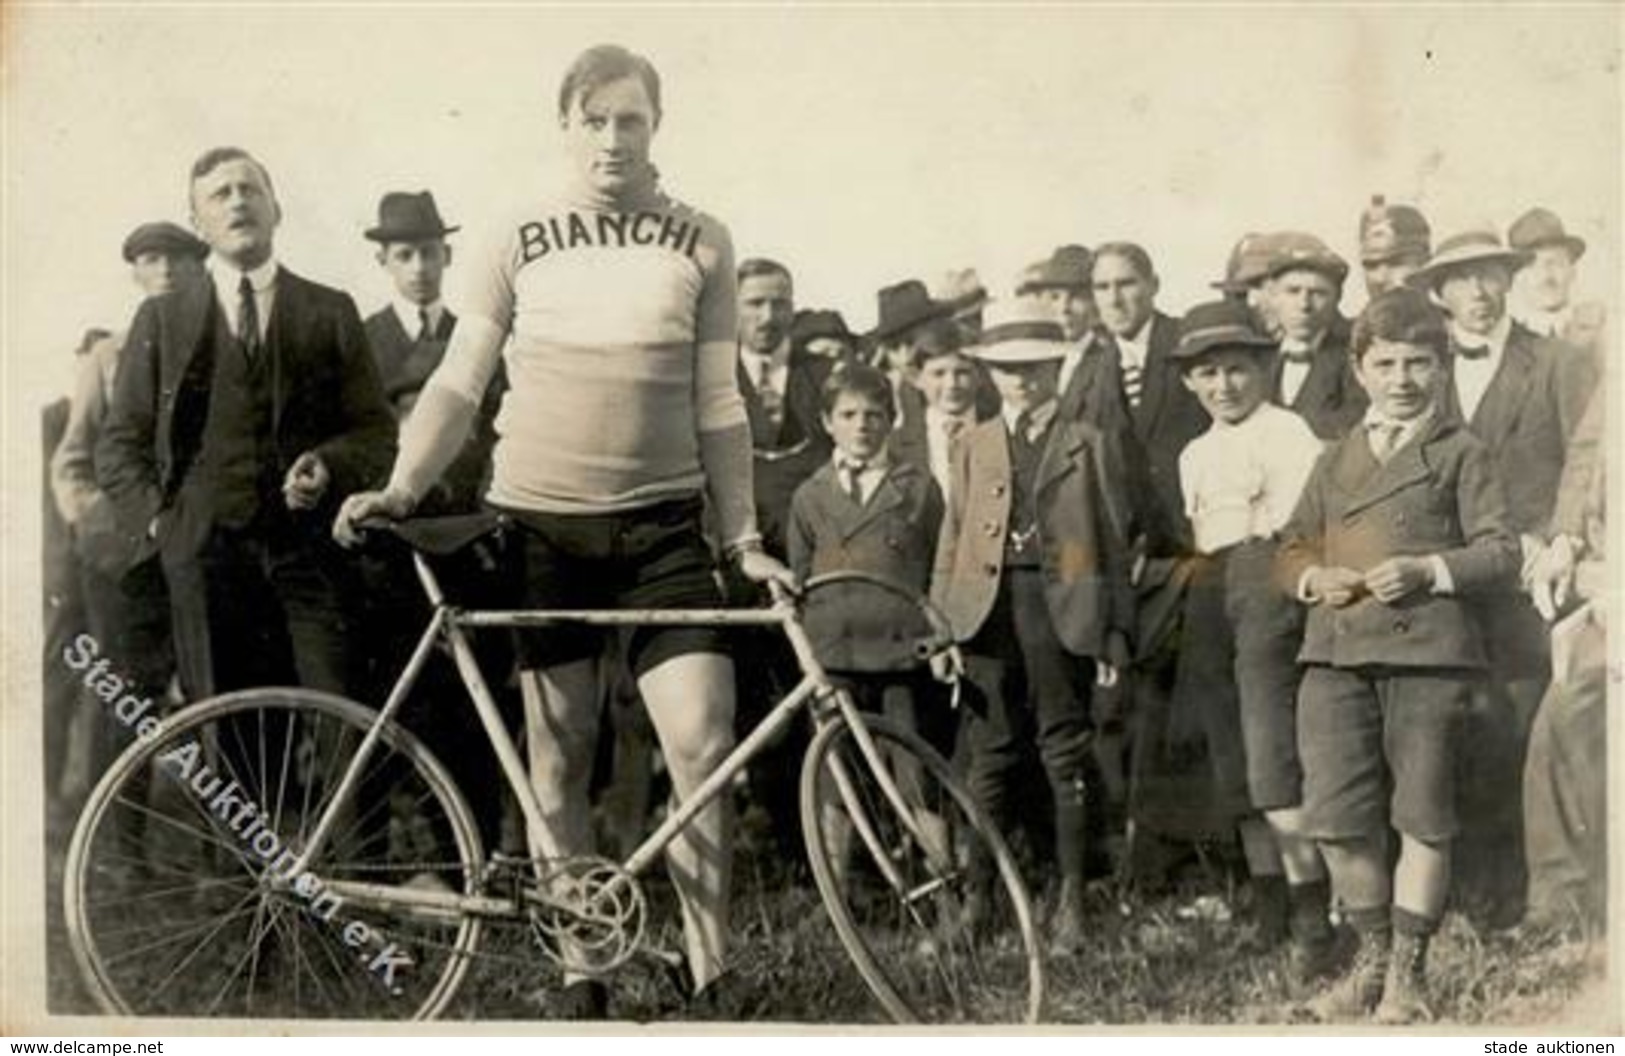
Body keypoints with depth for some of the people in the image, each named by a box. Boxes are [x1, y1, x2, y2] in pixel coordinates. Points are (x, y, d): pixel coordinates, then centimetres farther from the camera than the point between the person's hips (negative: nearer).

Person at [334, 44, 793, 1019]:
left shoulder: (701, 244, 4)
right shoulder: (519, 245, 3)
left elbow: (719, 408, 5)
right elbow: (459, 384, 0)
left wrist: (745, 541, 1)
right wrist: (402, 487, -15)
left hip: (661, 526, 0)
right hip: (539, 526, 0)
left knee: (705, 748, -9)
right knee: (559, 761, 5)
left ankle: (713, 977, 5)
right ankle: (581, 974, 17)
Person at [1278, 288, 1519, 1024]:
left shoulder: (1460, 453, 8)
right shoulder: (1336, 461, 21)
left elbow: (1501, 551, 1)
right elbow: (1291, 550, 20)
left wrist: (1431, 569, -15)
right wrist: (1314, 577, -1)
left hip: (1428, 649, -4)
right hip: (1335, 652, 4)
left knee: (1422, 818, 1)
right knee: (1335, 818, 1)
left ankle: (1408, 974, 12)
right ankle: (1371, 960, 19)